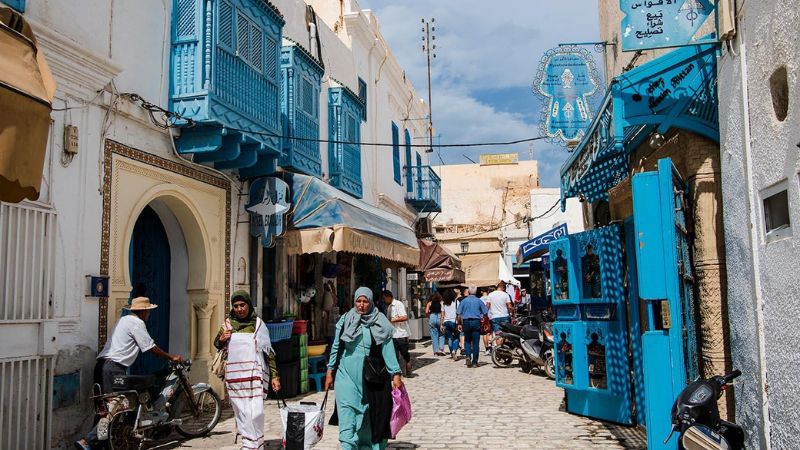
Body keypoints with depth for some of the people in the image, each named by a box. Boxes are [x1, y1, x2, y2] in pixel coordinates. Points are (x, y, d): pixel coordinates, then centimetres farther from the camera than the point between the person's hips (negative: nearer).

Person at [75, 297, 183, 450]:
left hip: (101, 364, 10)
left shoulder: (124, 319, 22)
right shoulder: (137, 323, -7)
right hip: (114, 368, -10)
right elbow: (151, 348, -6)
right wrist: (172, 358, 5)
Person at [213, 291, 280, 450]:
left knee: (255, 412, -11)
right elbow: (217, 345, 23)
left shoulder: (258, 323, 1)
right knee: (241, 411, 5)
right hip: (234, 375, 3)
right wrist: (221, 339, -1)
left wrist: (274, 375, -4)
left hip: (254, 375, -3)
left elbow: (268, 351, 1)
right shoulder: (228, 323, 10)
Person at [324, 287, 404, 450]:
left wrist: (395, 374, -9)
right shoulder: (345, 320, 3)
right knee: (347, 412, -10)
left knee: (369, 415, 7)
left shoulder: (380, 323, 1)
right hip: (347, 375, 0)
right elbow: (336, 348, 9)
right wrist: (330, 372, 8)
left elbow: (388, 349, -3)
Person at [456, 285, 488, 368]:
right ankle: (474, 362, 4)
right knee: (476, 342, 3)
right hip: (476, 322, -1)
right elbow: (485, 313, 0)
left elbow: (459, 314, 1)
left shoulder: (464, 301, 2)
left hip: (466, 322, 1)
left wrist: (459, 324, 10)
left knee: (467, 341, 15)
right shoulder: (479, 301, 0)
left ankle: (468, 356, -7)